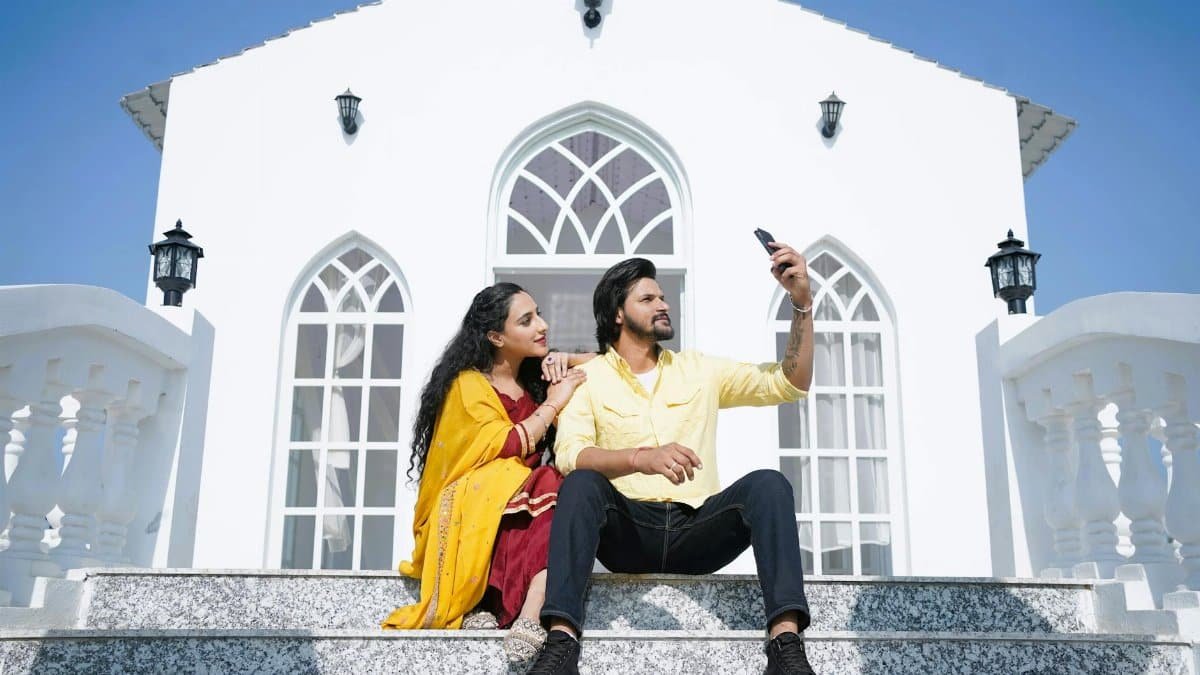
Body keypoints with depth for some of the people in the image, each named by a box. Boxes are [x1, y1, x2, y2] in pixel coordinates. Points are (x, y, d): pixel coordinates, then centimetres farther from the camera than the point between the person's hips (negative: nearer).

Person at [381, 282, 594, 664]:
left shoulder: (535, 378, 17)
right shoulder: (469, 383, -2)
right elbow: (504, 447, -16)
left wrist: (565, 360, 5)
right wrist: (552, 404, -5)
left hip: (521, 508, 5)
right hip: (471, 510, -5)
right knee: (554, 489, -33)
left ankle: (490, 608, -41)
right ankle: (528, 617, -38)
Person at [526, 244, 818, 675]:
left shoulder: (699, 370, 16)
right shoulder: (588, 377, 6)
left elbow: (789, 384, 10)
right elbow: (569, 455, -11)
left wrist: (802, 303, -4)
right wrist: (642, 458, -31)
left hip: (695, 530, 2)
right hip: (625, 531, -2)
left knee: (767, 484, -24)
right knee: (582, 482, -31)